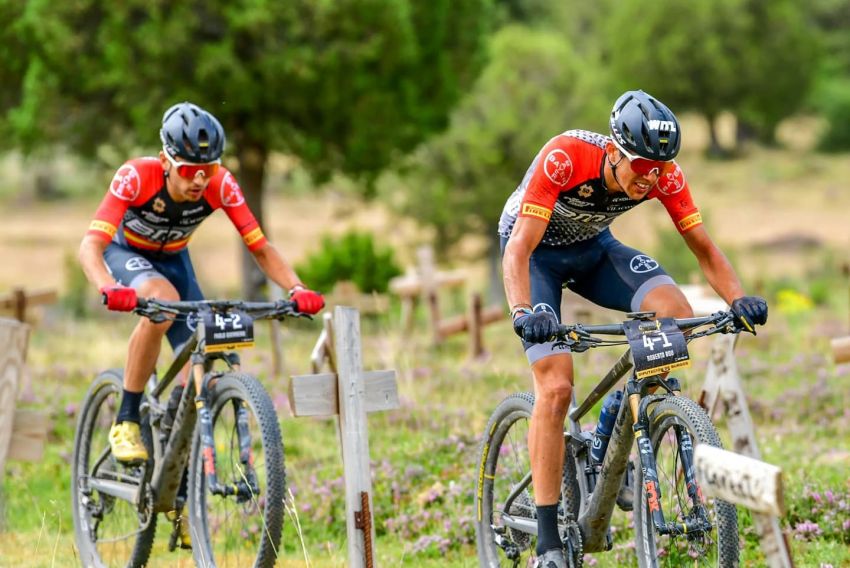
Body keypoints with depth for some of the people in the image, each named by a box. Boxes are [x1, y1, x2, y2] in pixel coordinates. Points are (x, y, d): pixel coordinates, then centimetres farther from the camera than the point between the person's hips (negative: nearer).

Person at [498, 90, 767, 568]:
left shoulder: (665, 175, -23)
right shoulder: (564, 157, -36)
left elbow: (704, 248, -16)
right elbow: (519, 248, -39)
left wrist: (739, 299, -34)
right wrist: (524, 313, -55)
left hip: (593, 247, 4)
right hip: (538, 252, -4)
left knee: (677, 315, -23)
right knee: (556, 387, -18)